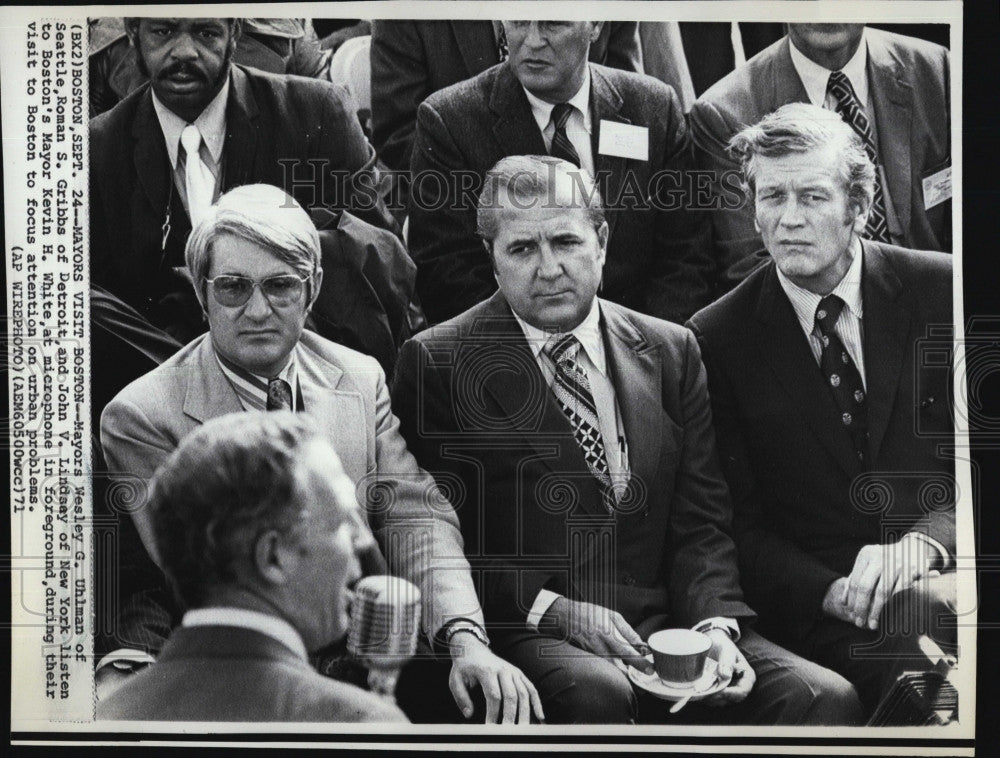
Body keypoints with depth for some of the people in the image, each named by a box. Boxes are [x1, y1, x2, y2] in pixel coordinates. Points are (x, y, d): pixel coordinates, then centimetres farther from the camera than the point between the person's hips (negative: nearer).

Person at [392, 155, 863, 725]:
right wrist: (551, 609, -15)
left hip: (665, 623, 4)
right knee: (598, 692, -36)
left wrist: (715, 623, -9)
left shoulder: (671, 351, 13)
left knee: (828, 696, -17)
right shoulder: (437, 362, 0)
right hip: (524, 633, -4)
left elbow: (700, 523, 10)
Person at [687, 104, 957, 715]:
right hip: (826, 603, -2)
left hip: (946, 566, 2)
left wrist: (920, 545, -15)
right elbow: (740, 522, 3)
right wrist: (833, 592, -15)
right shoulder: (718, 339, 2)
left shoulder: (936, 289, 4)